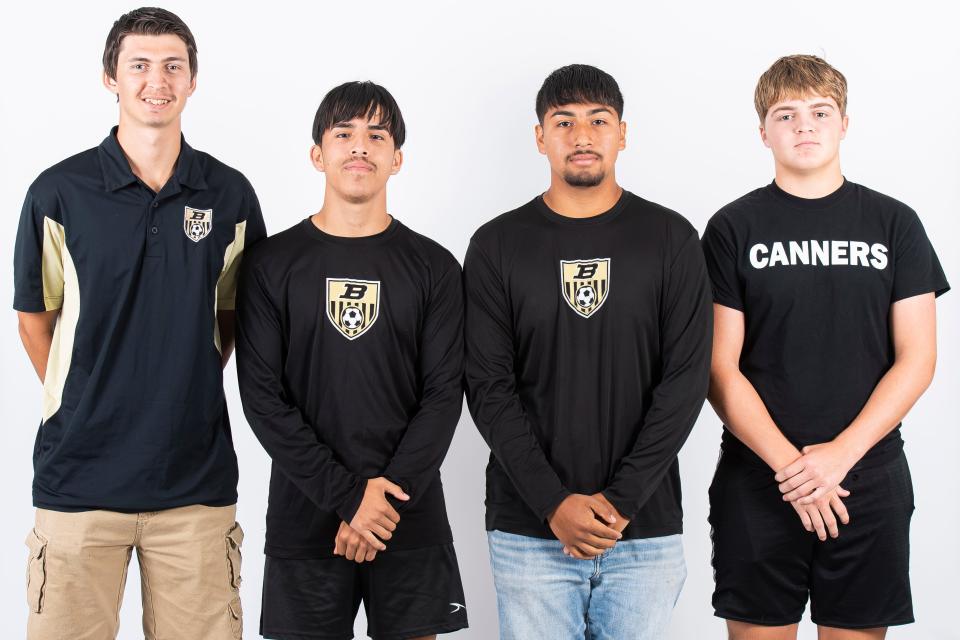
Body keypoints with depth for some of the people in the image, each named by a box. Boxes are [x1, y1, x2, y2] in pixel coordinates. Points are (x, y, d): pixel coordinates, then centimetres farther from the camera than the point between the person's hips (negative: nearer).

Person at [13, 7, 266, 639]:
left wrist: (190, 393, 10)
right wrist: (80, 403, 9)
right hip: (79, 476, -1)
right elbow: (35, 317, 8)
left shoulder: (230, 195, 3)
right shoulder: (60, 192, -2)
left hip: (197, 477, 2)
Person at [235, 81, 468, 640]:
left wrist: (388, 496, -12)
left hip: (412, 520, 1)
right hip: (303, 518, 0)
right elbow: (262, 396, -4)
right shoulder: (273, 263, 2)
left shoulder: (433, 267, 5)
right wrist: (349, 495, -12)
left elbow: (444, 394, -1)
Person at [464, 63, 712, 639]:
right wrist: (554, 504, -12)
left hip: (646, 529, 0)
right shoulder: (498, 245, 3)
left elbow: (686, 379, -3)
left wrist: (619, 500, -11)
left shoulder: (671, 239, 3)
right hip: (530, 530, 0)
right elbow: (489, 387, -2)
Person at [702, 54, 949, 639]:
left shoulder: (894, 223, 5)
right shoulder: (734, 229, 2)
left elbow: (917, 359, 1)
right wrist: (789, 465, -14)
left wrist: (840, 454, -11)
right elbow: (721, 368, -3)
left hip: (869, 480, 1)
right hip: (757, 482, -1)